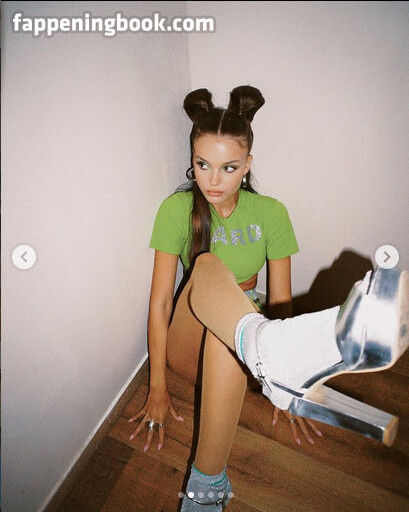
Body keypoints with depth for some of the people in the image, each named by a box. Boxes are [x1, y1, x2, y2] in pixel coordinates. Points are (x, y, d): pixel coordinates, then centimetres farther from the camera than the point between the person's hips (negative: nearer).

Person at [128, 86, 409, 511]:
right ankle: (269, 350, -65)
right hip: (187, 342, -1)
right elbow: (159, 301, -8)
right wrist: (157, 387, -8)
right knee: (208, 265, -35)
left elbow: (279, 301, -2)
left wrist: (284, 380, -1)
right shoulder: (176, 210, -6)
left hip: (234, 336, 2)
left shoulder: (270, 213, -3)